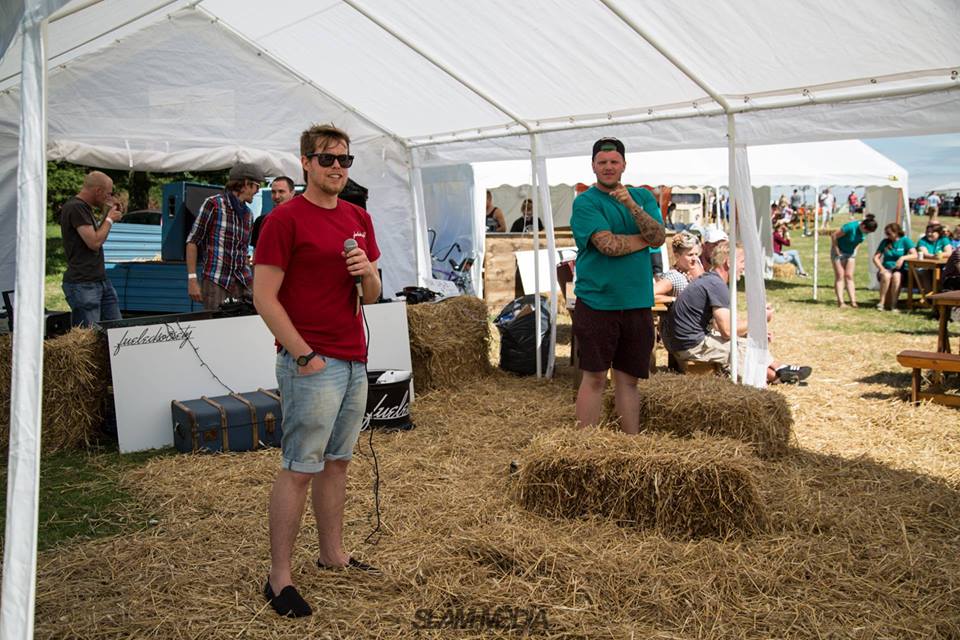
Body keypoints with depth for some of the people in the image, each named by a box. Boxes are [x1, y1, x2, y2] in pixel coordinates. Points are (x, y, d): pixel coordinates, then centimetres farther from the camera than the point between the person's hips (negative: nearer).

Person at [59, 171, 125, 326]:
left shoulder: (85, 207, 17)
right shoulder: (75, 207, -13)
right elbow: (94, 242, -18)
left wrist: (108, 215, 13)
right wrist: (110, 219, -4)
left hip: (101, 280, 10)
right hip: (83, 284, -10)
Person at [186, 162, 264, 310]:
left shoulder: (247, 213, 17)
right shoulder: (213, 204, -2)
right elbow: (192, 241, -3)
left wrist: (248, 278, 13)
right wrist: (192, 279, -9)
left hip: (242, 282, 5)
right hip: (215, 282, -5)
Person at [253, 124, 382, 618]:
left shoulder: (358, 219, 13)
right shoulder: (285, 219, -8)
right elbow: (264, 297, -12)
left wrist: (368, 272, -6)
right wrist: (304, 355, -15)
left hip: (353, 361, 7)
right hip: (311, 364, -7)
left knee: (336, 462, 15)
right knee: (300, 468, -2)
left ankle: (333, 555, 28)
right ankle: (279, 578, 8)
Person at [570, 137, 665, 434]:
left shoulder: (643, 197, 12)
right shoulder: (585, 202, -4)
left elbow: (659, 237, -4)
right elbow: (608, 245, -17)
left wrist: (632, 205, -16)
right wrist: (646, 237, -3)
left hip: (637, 304, 4)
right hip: (596, 303, -4)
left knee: (628, 378, 11)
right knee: (595, 377, 0)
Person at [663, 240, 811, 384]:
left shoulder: (708, 280, 13)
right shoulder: (716, 284, -19)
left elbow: (720, 324, 17)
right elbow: (728, 330, -21)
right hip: (691, 345, -10)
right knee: (744, 349, -2)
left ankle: (778, 369, 21)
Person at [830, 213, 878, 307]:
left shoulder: (863, 230, -11)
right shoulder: (850, 227, -31)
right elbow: (833, 236, -24)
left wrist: (855, 249, 2)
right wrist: (837, 251, -18)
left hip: (850, 253, 6)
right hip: (839, 252, -6)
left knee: (849, 276, 1)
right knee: (840, 276, -6)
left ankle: (853, 301, -3)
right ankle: (840, 302, -7)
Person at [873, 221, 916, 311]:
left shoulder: (905, 240, 1)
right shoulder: (885, 242, 8)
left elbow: (914, 254, -10)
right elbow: (875, 258, 4)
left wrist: (903, 258, -27)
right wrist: (881, 268, -12)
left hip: (899, 270, -1)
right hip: (886, 269, 1)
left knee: (896, 276, -37)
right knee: (886, 276, -35)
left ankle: (893, 304, -31)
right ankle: (882, 302, -30)